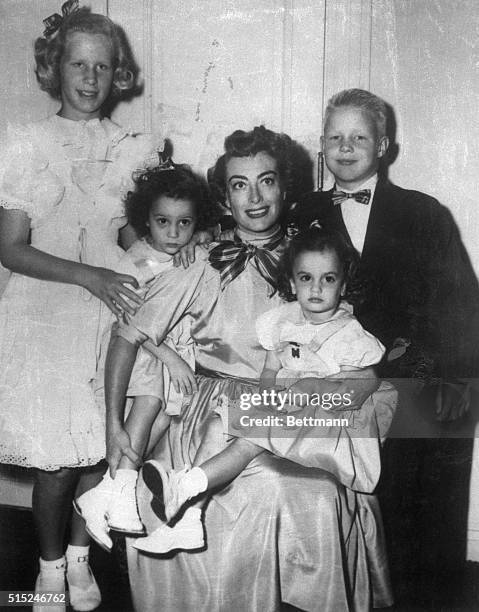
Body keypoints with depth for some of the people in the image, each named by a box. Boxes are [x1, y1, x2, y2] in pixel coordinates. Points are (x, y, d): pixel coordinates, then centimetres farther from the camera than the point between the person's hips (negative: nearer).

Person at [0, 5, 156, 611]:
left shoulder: (133, 148, 7)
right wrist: (89, 275, -17)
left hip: (110, 317, 3)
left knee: (100, 451, 6)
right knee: (55, 461, 0)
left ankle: (80, 558, 32)